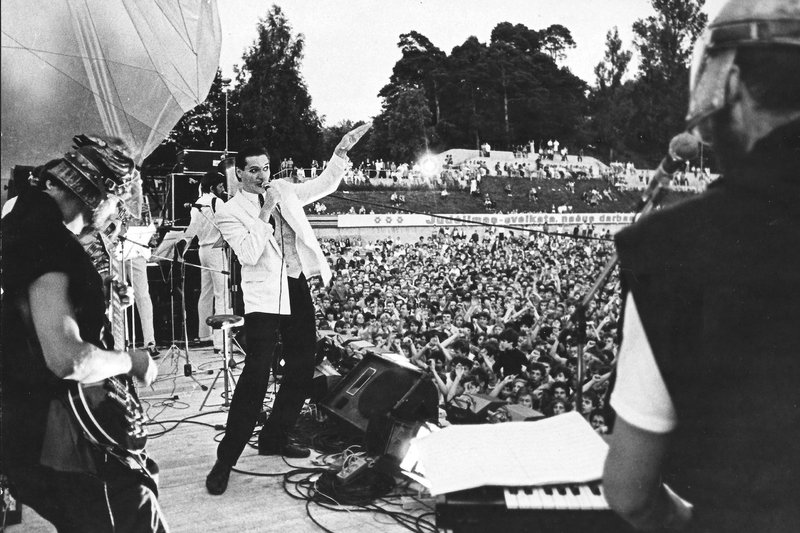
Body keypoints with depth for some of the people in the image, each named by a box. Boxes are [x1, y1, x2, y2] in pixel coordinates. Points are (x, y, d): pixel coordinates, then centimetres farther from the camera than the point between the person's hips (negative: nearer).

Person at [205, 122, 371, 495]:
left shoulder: (282, 190, 12)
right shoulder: (230, 212, -3)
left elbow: (324, 185, 19)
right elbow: (249, 255, -16)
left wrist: (342, 150, 10)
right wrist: (265, 213, -16)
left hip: (298, 289, 7)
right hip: (264, 297, -6)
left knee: (302, 370, 11)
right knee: (256, 376, -13)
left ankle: (274, 438, 27)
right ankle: (225, 460, -3)